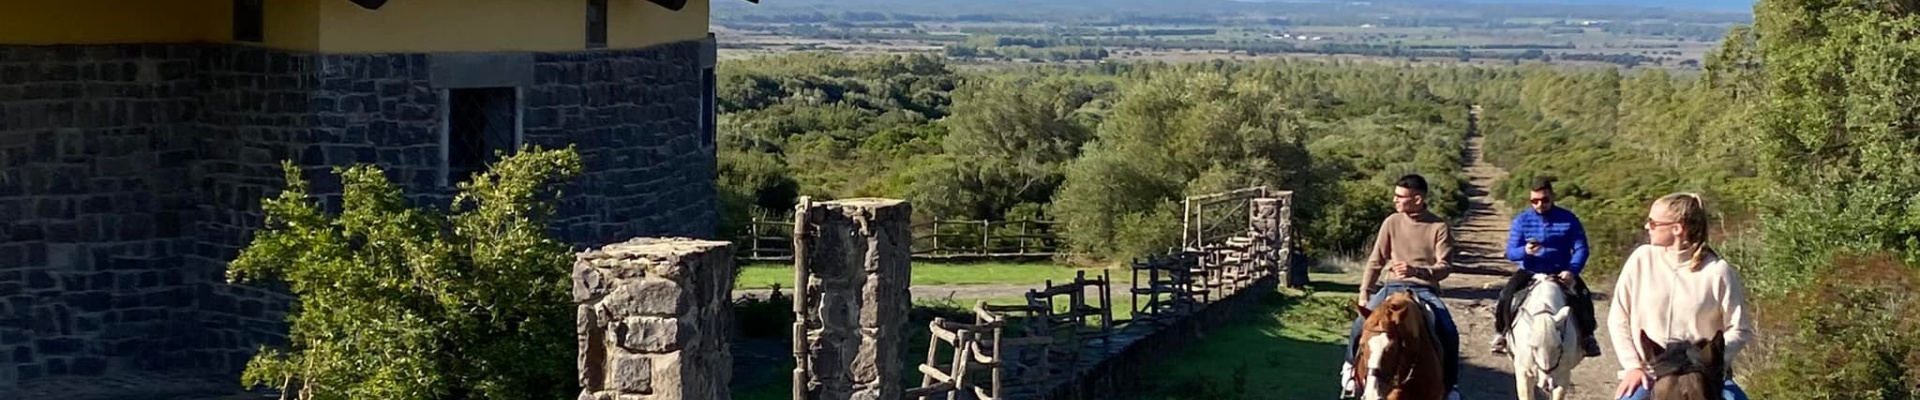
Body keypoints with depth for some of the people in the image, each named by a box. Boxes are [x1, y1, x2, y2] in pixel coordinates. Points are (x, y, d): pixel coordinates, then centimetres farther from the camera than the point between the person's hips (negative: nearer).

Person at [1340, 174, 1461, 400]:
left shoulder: (1439, 227, -4)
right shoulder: (1392, 222, 3)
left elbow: (1445, 267, -10)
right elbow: (1376, 261, 9)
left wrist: (1417, 271, -28)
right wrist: (1364, 293, 3)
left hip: (1425, 290, -2)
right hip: (1393, 286, 2)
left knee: (1449, 332, -24)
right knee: (1360, 324, -19)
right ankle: (1350, 369, 7)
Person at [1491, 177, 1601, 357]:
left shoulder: (1568, 219, -3)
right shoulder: (1521, 220, -2)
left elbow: (1580, 248, -6)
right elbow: (1510, 252, -5)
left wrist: (1572, 270, -24)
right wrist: (1525, 251, -29)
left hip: (1561, 273, 0)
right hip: (1529, 272, 0)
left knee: (1583, 298, -24)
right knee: (1506, 296, -24)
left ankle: (1586, 336, -1)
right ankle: (1501, 334, -2)